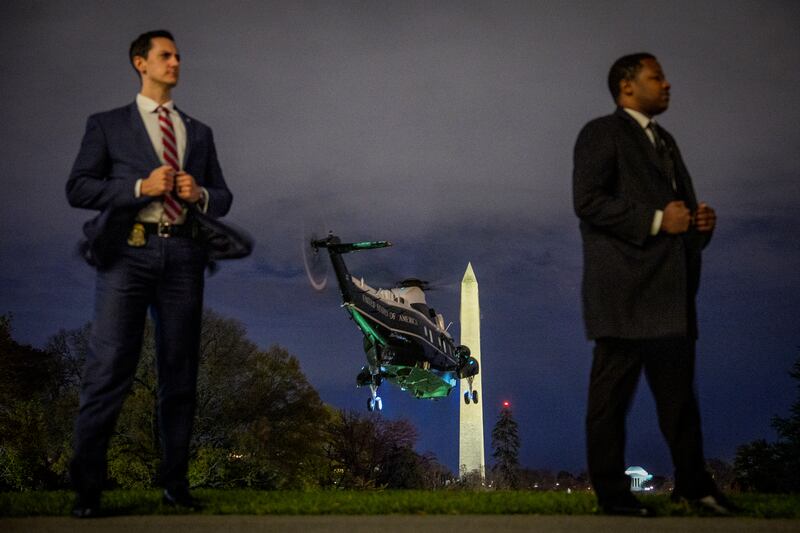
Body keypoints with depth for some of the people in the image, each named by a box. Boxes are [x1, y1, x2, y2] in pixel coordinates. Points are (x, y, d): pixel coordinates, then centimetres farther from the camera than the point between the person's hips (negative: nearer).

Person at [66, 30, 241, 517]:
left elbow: (223, 199, 19)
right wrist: (140, 187, -12)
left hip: (183, 254, 3)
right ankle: (87, 486, -1)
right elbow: (78, 188, 1)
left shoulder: (199, 132, 20)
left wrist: (200, 193, -4)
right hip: (128, 251, -3)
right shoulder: (107, 125, 11)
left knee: (181, 372, 5)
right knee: (109, 369, -9)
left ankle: (175, 482, 14)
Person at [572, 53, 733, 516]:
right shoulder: (602, 133, -2)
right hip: (625, 290, -8)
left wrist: (700, 220, 6)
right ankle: (612, 492, 7)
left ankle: (694, 483, 21)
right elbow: (588, 200, -15)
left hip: (672, 288, 8)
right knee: (613, 393, -1)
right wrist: (656, 221, -18)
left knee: (678, 389, 12)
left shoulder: (665, 140, 24)